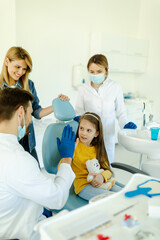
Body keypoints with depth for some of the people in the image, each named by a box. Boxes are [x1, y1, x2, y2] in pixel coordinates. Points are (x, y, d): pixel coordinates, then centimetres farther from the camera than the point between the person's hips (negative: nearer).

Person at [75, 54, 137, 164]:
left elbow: (120, 112, 4)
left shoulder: (115, 87, -2)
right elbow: (79, 112, 5)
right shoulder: (83, 89, 1)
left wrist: (126, 123, -13)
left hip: (107, 136, 0)